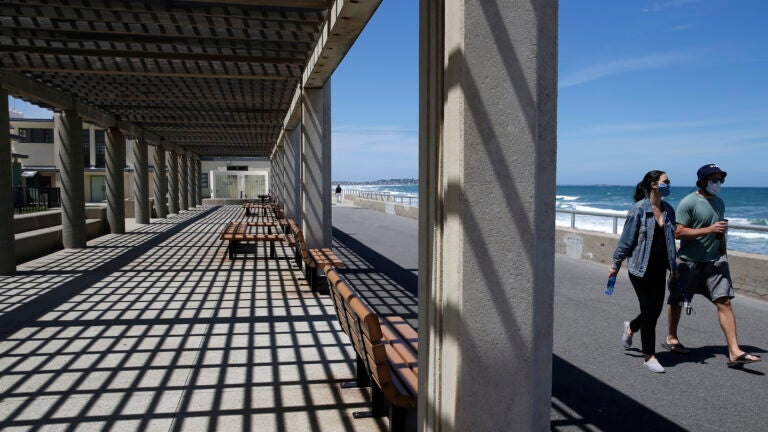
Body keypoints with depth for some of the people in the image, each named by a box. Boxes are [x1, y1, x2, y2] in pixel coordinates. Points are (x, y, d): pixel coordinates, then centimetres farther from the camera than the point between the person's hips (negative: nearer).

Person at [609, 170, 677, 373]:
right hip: (641, 268, -6)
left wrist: (673, 266, 19)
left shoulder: (668, 209, 7)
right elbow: (627, 239, -8)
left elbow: (671, 240, 16)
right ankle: (649, 356, 12)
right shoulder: (639, 209, -12)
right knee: (650, 310, -2)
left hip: (659, 269, 6)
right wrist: (615, 265, -4)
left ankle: (631, 327, 40)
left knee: (656, 310, 9)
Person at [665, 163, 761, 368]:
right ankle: (671, 338, 29)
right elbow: (678, 232, -17)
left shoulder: (719, 202, 13)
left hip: (714, 261, 5)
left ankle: (734, 352, -7)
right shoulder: (689, 203, -11)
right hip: (689, 261, -5)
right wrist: (709, 230, -21)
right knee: (677, 301, 8)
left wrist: (723, 254, 18)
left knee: (724, 302, -6)